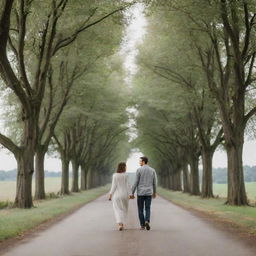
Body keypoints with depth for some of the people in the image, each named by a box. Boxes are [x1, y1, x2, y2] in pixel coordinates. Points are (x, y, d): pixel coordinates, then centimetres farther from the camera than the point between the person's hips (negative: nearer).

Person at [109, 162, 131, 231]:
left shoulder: (115, 175, -5)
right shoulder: (126, 175, -6)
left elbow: (114, 186, -7)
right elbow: (128, 185, -9)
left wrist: (110, 195, -2)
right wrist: (130, 194, -6)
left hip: (116, 195, 0)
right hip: (124, 195, 0)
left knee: (118, 210, 5)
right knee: (124, 210, 17)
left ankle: (120, 224, -14)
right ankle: (122, 224, 18)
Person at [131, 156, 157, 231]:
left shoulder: (139, 170, -8)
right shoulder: (152, 170, 3)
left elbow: (136, 183, -9)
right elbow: (154, 183, 8)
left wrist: (132, 193, -3)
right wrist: (154, 192, 22)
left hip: (140, 193, -2)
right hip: (149, 193, 2)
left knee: (140, 209, 9)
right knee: (147, 209, 8)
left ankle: (142, 225, 9)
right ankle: (147, 221, -17)